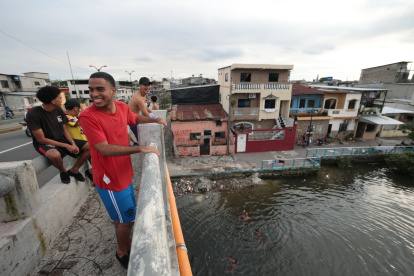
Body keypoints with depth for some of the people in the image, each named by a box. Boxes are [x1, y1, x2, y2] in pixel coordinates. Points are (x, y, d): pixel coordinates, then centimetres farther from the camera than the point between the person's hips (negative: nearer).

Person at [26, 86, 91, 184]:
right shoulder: (33, 113, -16)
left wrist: (73, 144, -9)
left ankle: (74, 170, 7)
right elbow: (41, 139, -17)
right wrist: (65, 146, -21)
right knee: (55, 154, -42)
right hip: (45, 144, -6)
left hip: (62, 140, 6)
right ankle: (62, 171, -5)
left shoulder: (59, 110, 1)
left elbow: (64, 129, 7)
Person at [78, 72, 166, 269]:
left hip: (124, 173, 6)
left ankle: (127, 244, 52)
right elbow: (105, 149, -29)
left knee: (123, 217, 26)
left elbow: (136, 118, 18)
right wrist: (139, 148, -33)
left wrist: (154, 120, 4)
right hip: (109, 179, -6)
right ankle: (121, 252, 41)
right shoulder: (88, 116, -23)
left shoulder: (122, 107, -4)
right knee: (127, 220, 11)